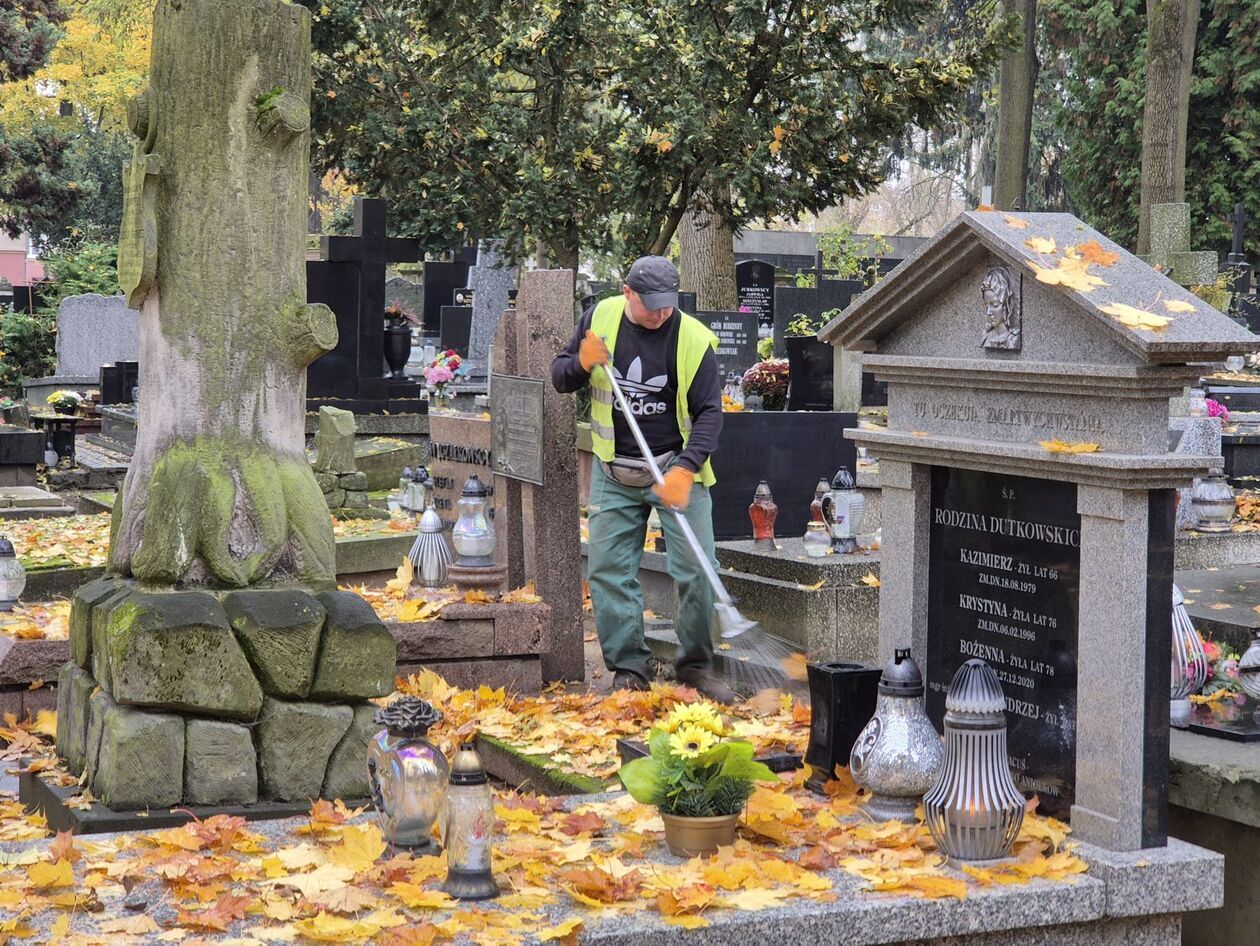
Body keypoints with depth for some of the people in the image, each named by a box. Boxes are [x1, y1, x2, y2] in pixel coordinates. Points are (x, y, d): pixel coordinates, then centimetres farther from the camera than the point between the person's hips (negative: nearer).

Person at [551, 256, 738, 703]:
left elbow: (709, 412, -10)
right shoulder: (600, 318, -1)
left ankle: (695, 665, 7)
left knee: (696, 570, -7)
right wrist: (582, 364, -14)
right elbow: (560, 377, 9)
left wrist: (686, 469, -22)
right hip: (614, 474, 3)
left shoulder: (694, 339, -10)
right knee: (608, 570, 1)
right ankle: (629, 667, 11)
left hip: (676, 470, -3)